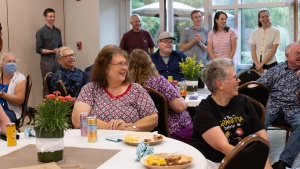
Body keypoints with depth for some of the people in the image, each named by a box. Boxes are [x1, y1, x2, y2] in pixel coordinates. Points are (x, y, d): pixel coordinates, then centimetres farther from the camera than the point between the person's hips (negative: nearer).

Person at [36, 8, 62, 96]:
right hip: (46, 60, -4)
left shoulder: (58, 31, 12)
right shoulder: (41, 32, -3)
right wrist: (52, 51, -15)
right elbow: (38, 49, -7)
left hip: (57, 59, 4)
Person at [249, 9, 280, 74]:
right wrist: (257, 64, -9)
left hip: (270, 64, -2)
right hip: (256, 64, 2)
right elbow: (253, 50, 3)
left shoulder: (275, 31, -2)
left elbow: (273, 50, -7)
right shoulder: (255, 32, 6)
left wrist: (261, 64, -12)